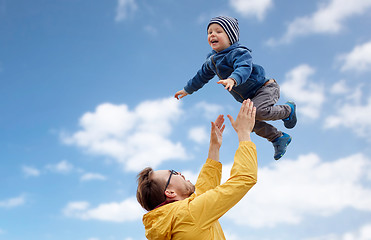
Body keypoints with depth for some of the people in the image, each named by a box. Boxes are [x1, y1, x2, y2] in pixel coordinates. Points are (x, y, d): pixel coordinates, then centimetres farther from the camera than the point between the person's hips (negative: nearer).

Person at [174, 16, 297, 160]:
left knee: (259, 111, -32)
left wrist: (233, 79, -63)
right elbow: (202, 76, 23)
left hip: (265, 87, -8)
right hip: (249, 99, 8)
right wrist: (188, 90, 32)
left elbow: (244, 69, -42)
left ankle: (288, 110, -3)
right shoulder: (211, 61, 5)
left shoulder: (239, 53, -21)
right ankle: (279, 138, 8)